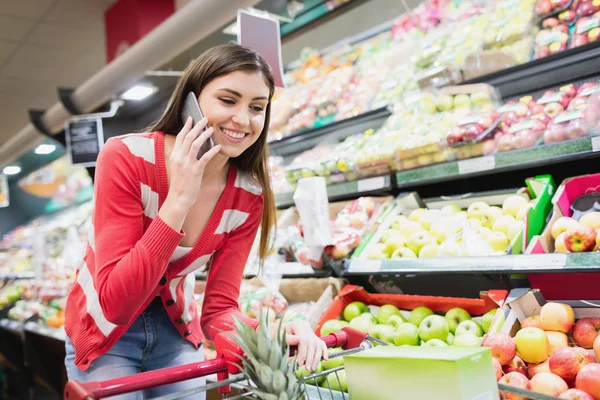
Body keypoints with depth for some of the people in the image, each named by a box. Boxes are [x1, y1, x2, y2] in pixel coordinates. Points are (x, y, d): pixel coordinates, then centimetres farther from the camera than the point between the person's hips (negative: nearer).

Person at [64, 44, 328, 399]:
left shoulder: (248, 196, -15)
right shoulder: (126, 158, -26)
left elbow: (219, 310, -13)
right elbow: (115, 304, -31)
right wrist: (178, 200, -37)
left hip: (176, 329, 3)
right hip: (104, 334, -3)